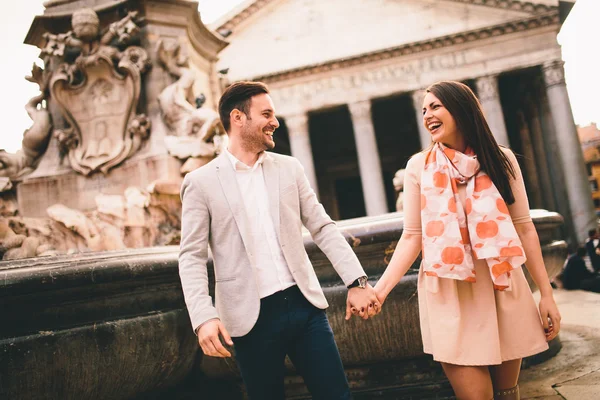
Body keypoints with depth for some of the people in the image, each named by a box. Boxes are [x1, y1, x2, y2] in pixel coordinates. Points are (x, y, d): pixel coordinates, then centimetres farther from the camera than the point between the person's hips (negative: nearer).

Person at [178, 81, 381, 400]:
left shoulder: (289, 168, 9)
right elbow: (192, 256, -5)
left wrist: (357, 281, -1)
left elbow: (323, 228, 8)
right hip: (252, 317, -3)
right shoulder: (201, 182, -2)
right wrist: (204, 317, -17)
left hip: (304, 304, 3)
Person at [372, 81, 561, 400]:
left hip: (502, 288, 2)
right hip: (450, 294, -2)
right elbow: (412, 236, -2)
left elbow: (524, 228, 5)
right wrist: (380, 289, -14)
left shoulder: (500, 159, 3)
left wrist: (546, 293, 4)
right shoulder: (419, 166, -1)